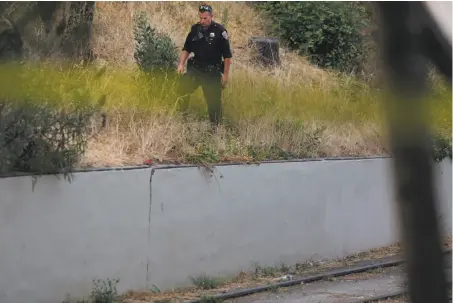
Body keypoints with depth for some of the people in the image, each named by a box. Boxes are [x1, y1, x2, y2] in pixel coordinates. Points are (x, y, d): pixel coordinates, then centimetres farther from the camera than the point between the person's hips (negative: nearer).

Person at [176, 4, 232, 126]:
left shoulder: (220, 31, -12)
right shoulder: (195, 29, 2)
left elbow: (227, 55, -8)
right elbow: (186, 49, 12)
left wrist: (225, 74, -9)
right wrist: (181, 64, -2)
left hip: (212, 72, -4)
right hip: (195, 68, 4)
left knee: (214, 101, 1)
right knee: (181, 90, -5)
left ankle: (215, 126, 16)